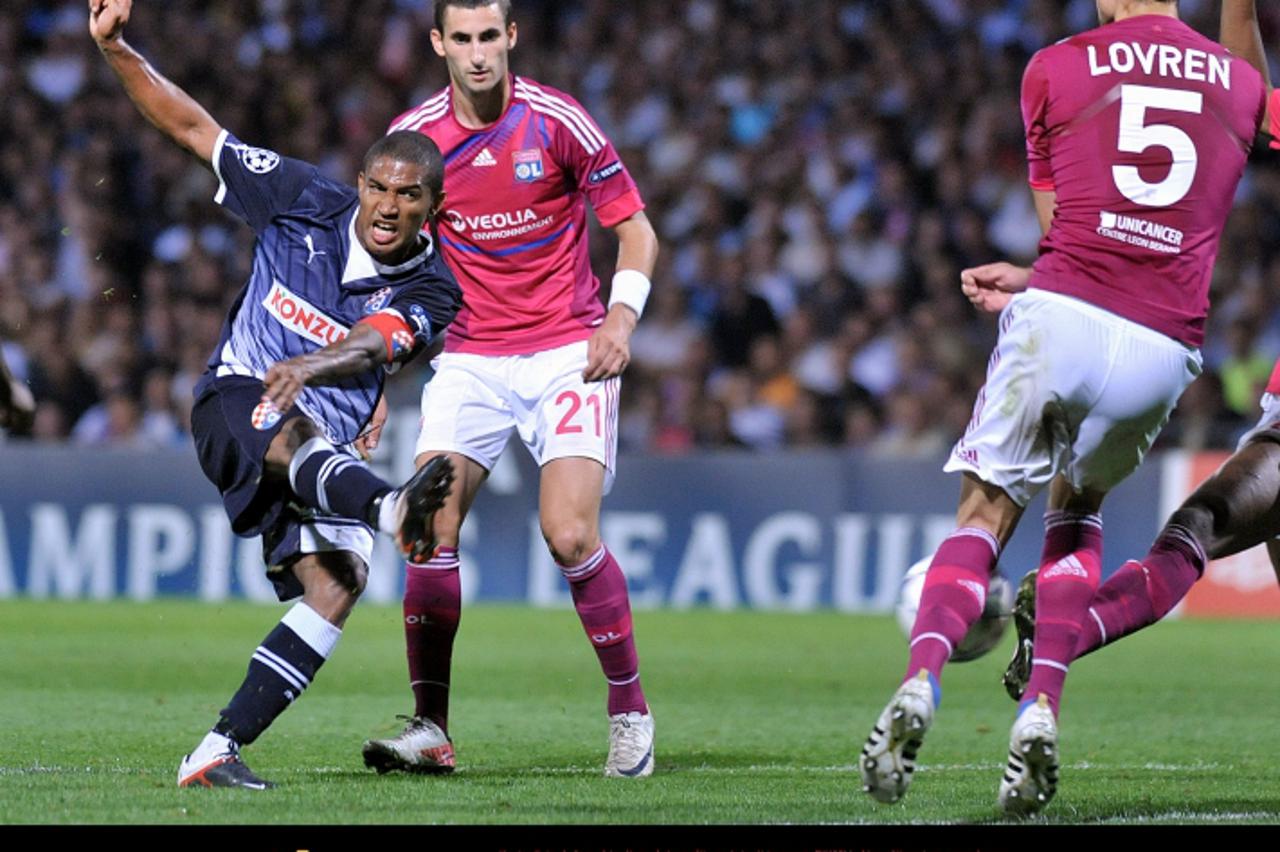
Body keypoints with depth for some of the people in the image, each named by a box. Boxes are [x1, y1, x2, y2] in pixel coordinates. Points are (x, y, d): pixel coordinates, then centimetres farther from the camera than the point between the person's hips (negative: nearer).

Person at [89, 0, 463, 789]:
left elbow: (373, 344, -25)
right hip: (237, 404, -2)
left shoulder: (429, 288, -4)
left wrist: (309, 368, -46)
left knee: (335, 586, -21)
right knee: (298, 436, -38)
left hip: (336, 452, 2)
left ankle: (218, 750, -21)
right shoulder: (306, 203, -2)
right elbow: (195, 129, 4)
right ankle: (393, 510, -75)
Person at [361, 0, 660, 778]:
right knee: (429, 526, -13)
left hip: (567, 353, -3)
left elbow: (635, 228, -2)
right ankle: (431, 729, -5)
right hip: (471, 356, 3)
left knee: (570, 534, -17)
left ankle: (631, 708, 2)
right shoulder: (414, 135, 0)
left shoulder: (557, 121, -8)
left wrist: (621, 315, -17)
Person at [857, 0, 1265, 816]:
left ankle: (921, 680, -17)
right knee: (1078, 512, 26)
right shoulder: (1242, 83, 17)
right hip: (1165, 346, 2)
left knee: (987, 514, 10)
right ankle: (1041, 705, 6)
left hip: (1060, 318, -2)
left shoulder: (1056, 68, 9)